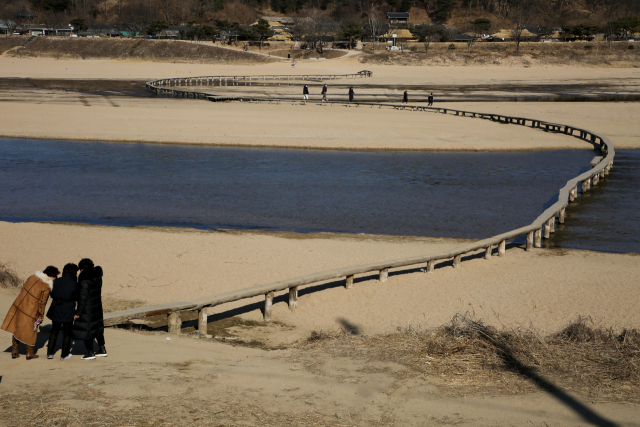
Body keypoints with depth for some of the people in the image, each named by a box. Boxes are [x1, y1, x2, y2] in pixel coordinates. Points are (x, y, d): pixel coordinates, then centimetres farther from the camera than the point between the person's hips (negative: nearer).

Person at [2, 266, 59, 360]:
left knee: (16, 329, 17)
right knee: (31, 332, 13)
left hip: (18, 306, 6)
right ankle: (30, 353, 25)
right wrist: (40, 316, 1)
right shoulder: (46, 288, -16)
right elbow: (42, 303, -12)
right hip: (30, 311, -6)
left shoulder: (32, 277, 1)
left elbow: (23, 288, 11)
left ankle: (14, 352, 25)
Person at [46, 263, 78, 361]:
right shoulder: (74, 283, -16)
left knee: (54, 331, 19)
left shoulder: (56, 282, -4)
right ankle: (64, 355, 17)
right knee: (67, 333, 10)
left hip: (56, 310, 4)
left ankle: (50, 353, 21)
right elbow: (76, 297, -7)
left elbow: (52, 295, 6)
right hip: (68, 312, -3)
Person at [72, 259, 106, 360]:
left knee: (86, 329, 4)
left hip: (87, 308, -8)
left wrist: (78, 312, -15)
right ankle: (102, 349, 29)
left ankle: (90, 353, 11)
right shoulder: (97, 275, 0)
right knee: (98, 327, 21)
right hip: (97, 306, 8)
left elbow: (83, 297, -21)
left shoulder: (84, 280, -23)